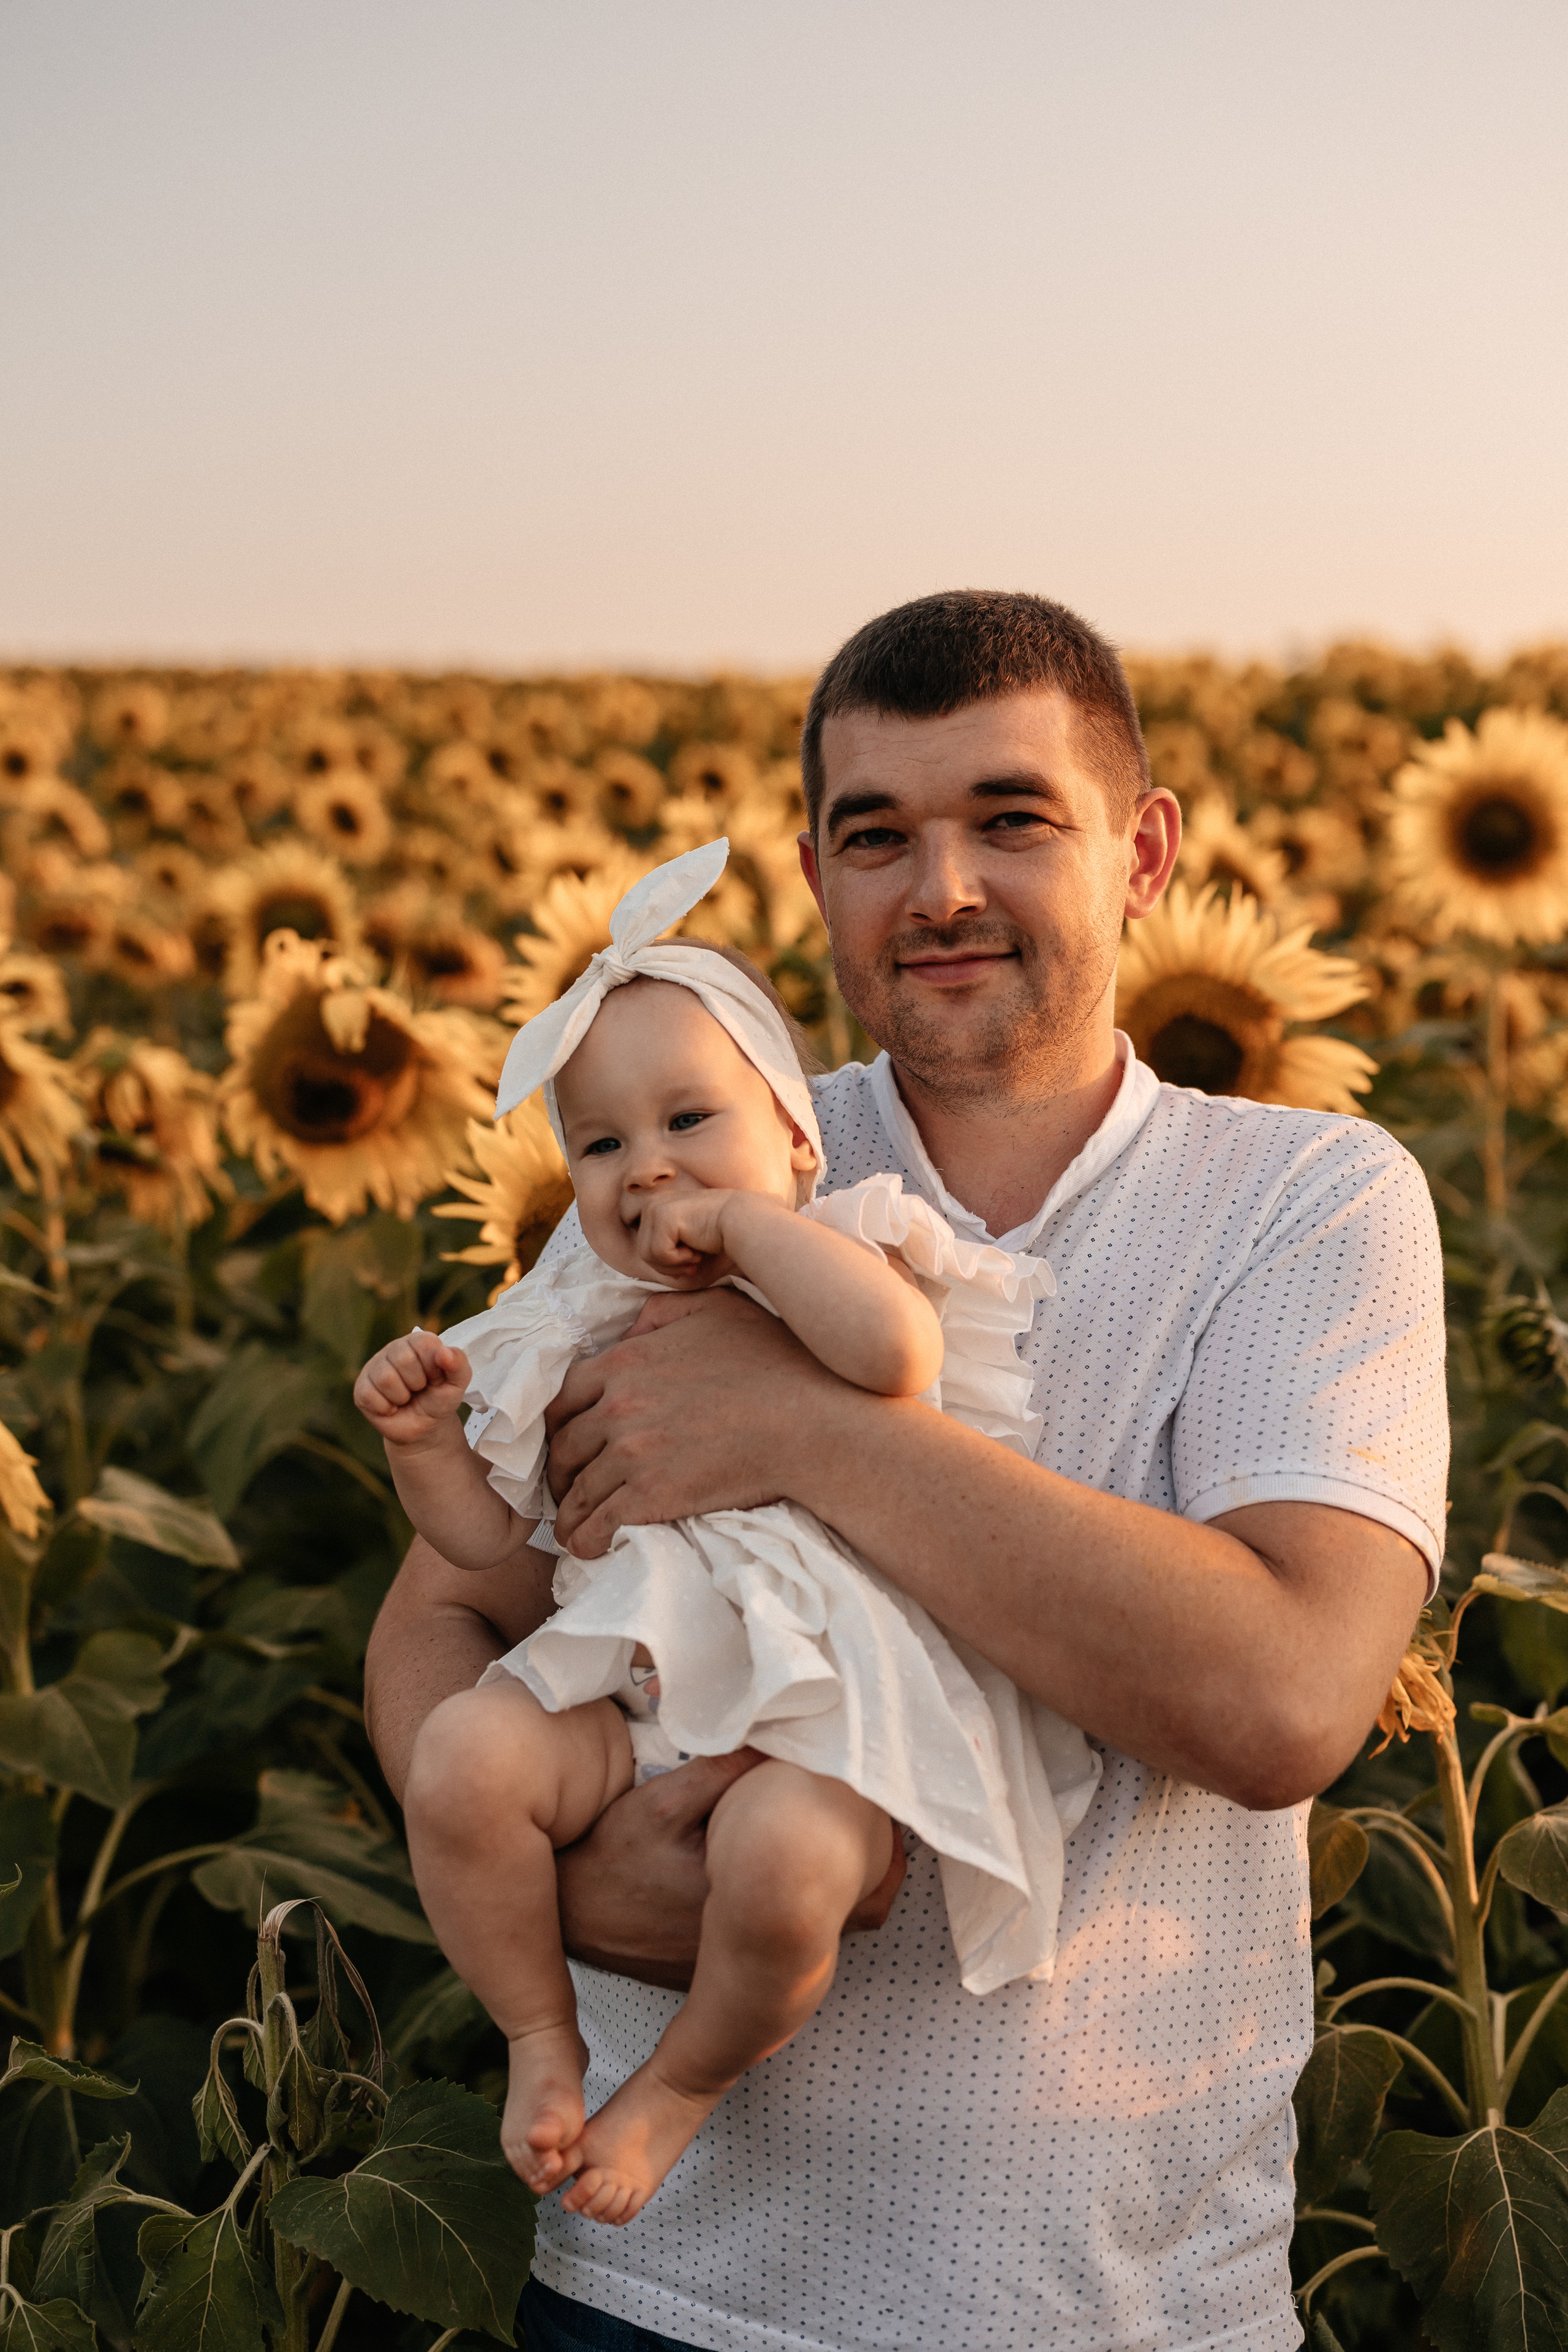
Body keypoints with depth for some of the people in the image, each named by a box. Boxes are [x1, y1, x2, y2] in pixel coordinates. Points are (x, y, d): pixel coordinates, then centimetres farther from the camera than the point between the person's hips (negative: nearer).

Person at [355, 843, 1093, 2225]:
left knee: (780, 1859, -34)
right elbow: (489, 1536, 23)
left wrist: (748, 1219, -13)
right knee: (461, 1757, -25)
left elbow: (898, 1348, -23)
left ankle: (685, 2083, 0)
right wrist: (422, 1444, 4)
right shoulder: (578, 1339, 18)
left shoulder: (838, 1261, 4)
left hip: (835, 1706, -4)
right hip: (632, 1701, 4)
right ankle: (542, 2039, 2)